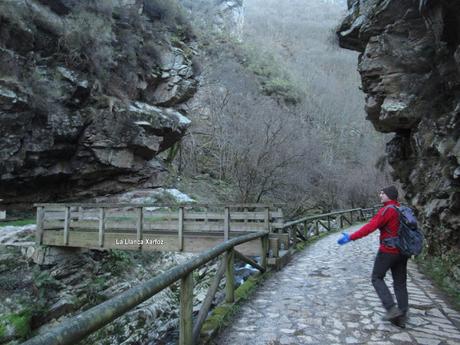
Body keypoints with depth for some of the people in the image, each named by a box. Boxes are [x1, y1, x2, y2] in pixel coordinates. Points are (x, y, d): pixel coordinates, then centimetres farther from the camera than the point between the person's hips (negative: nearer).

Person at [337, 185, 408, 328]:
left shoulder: (387, 210, -16)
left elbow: (370, 226, -25)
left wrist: (351, 237, -25)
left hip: (388, 251, -8)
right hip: (402, 252, 8)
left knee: (377, 278, 7)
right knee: (400, 283, 12)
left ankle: (391, 308, -3)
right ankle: (401, 317, 16)